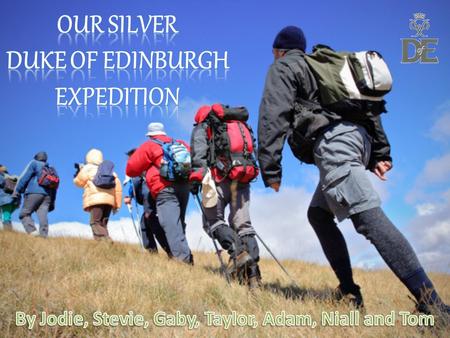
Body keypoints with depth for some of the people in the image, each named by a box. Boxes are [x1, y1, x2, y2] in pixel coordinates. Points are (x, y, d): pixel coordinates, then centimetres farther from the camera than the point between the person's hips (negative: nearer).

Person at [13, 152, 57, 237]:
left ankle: (32, 232, -24)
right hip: (47, 195, 5)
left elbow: (24, 177, -1)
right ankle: (43, 235, -18)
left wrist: (17, 191, -4)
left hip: (34, 193, -5)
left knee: (24, 214, -3)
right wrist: (52, 202, 26)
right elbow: (54, 188, 26)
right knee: (43, 216, -3)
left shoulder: (34, 163, 11)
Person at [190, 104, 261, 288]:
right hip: (243, 177, 5)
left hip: (221, 176, -5)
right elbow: (251, 153, 22)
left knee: (213, 220, 2)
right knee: (242, 224, 5)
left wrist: (196, 177, -11)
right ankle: (253, 272, -8)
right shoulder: (239, 125, 32)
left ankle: (237, 250, -24)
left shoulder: (202, 128, 17)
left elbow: (198, 153, -2)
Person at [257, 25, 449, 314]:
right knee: (318, 214, 19)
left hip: (333, 142, -9)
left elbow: (274, 115, -6)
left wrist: (270, 168, -10)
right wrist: (381, 154, 22)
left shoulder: (283, 67, 10)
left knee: (368, 217, -20)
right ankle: (349, 291, 7)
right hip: (358, 137, 9)